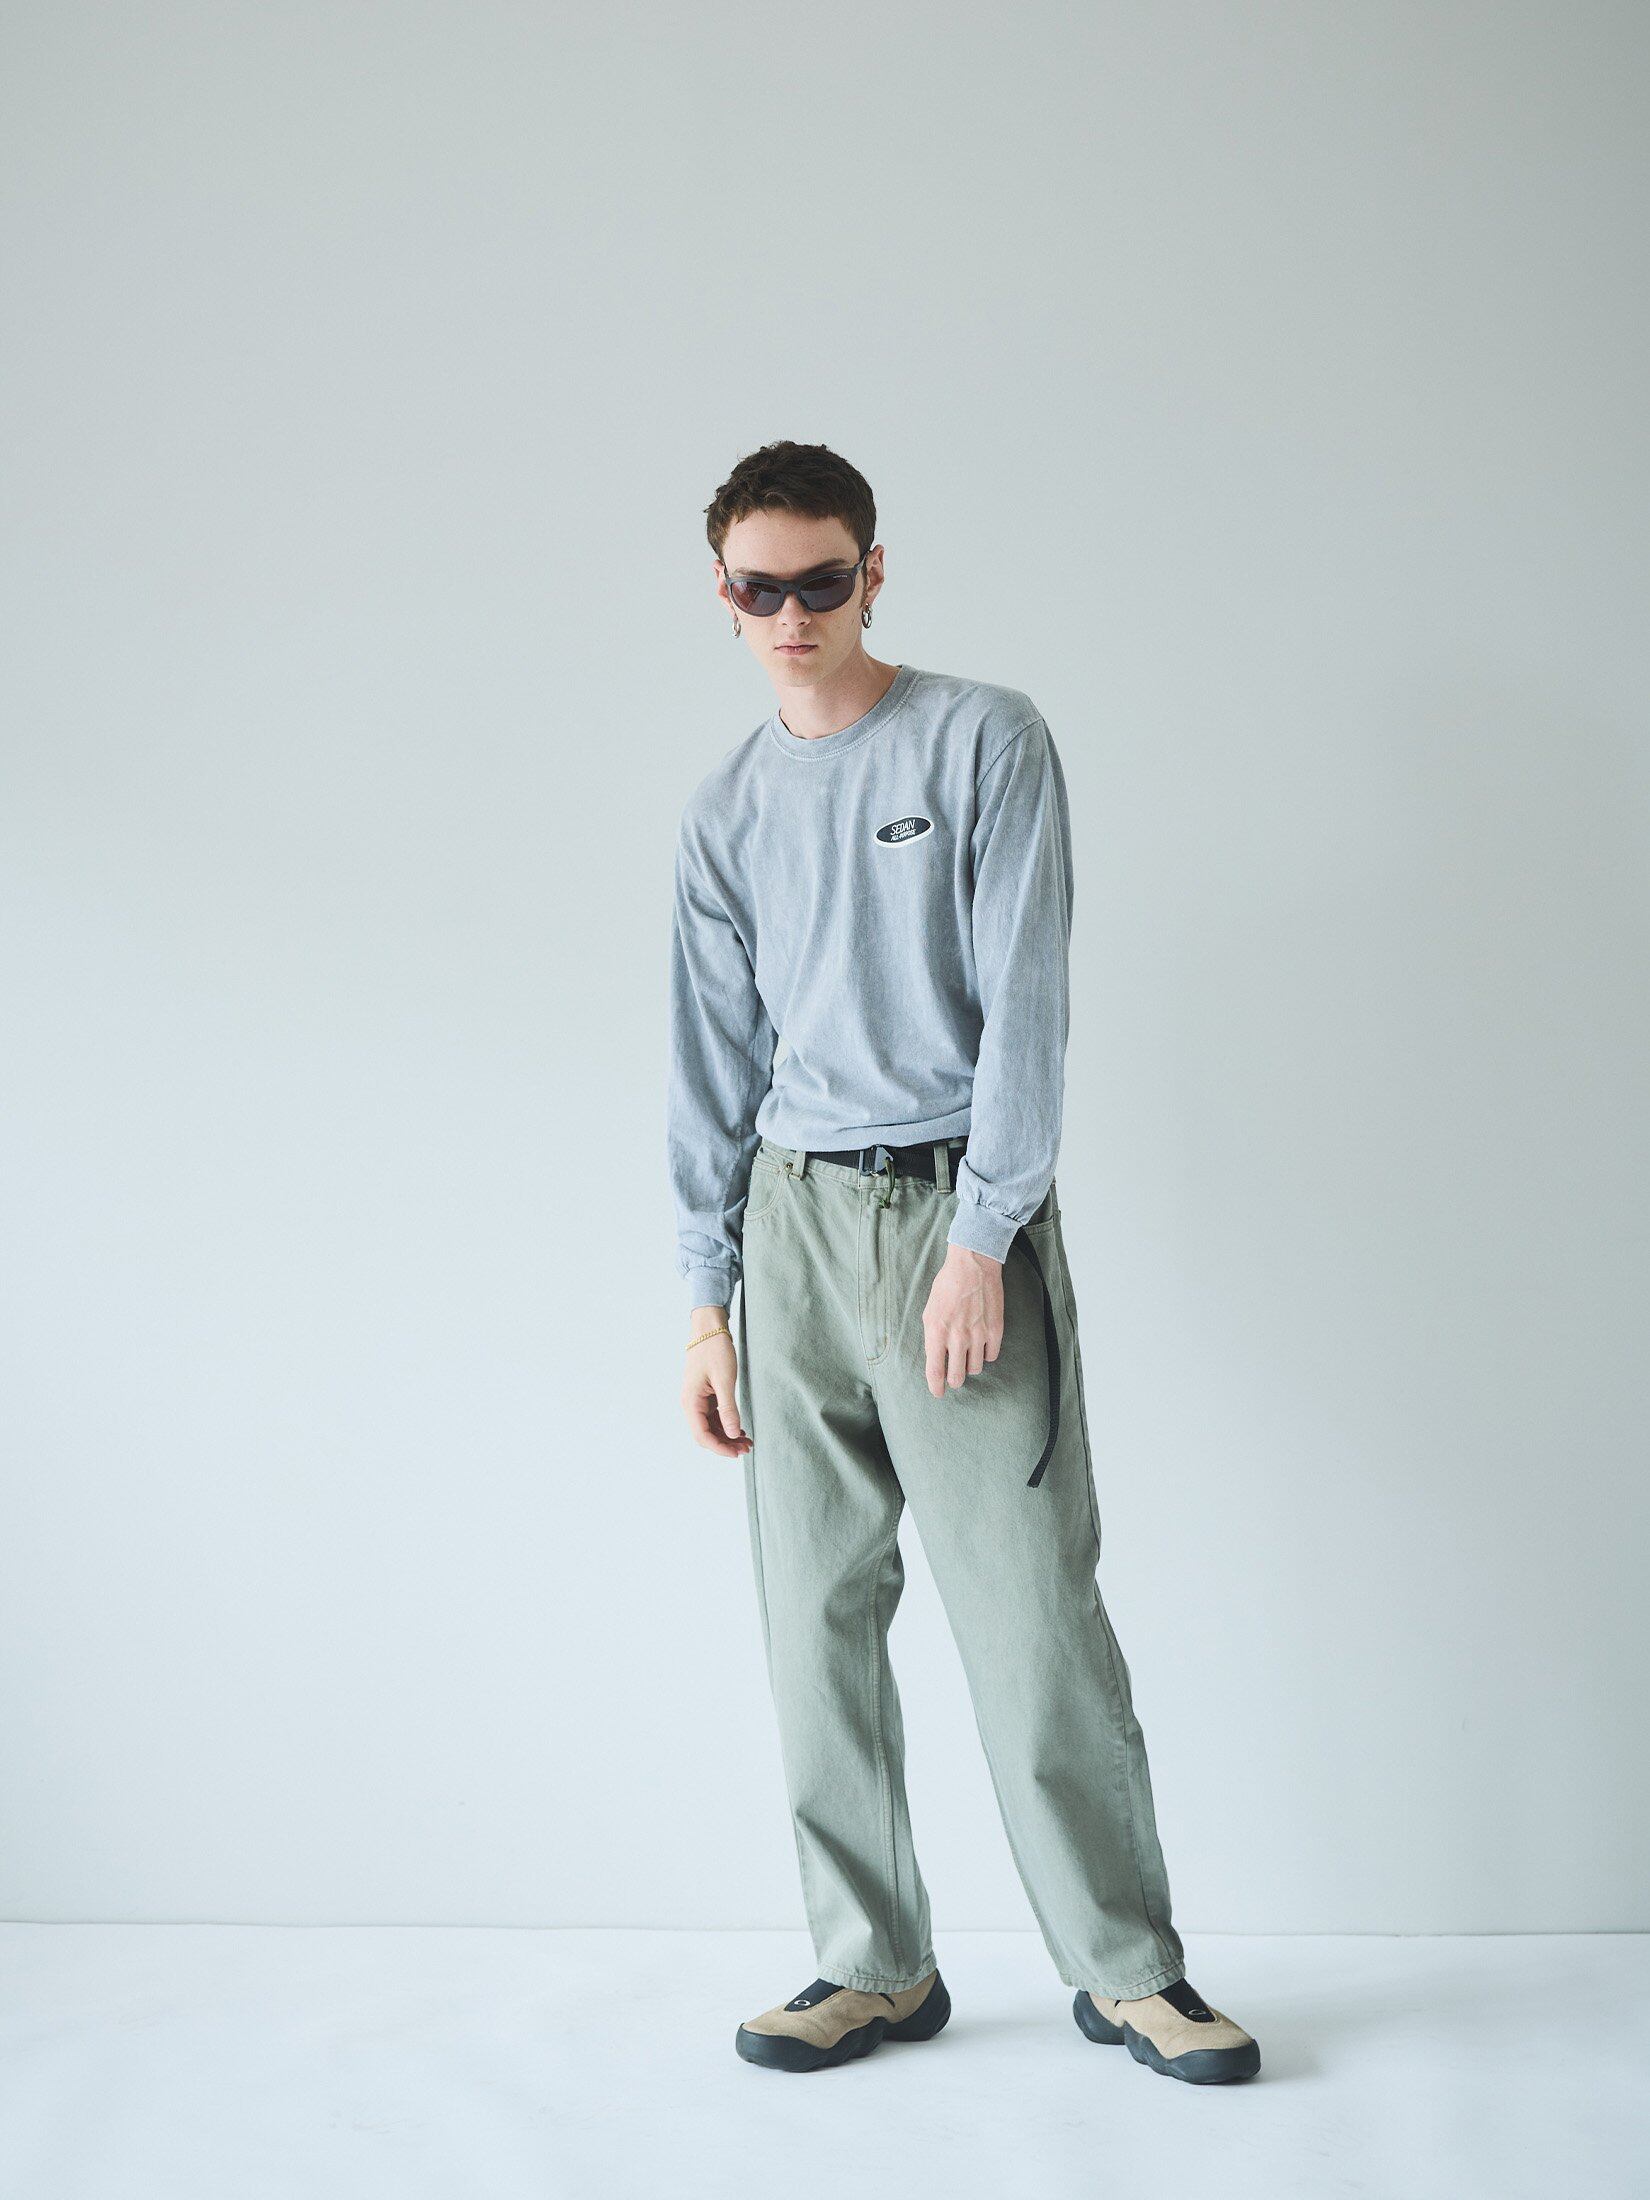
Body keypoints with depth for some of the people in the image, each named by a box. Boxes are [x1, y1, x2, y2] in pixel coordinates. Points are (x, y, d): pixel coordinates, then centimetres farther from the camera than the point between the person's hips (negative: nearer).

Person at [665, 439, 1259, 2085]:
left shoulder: (985, 741, 0)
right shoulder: (726, 815, 13)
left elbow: (1025, 1003, -6)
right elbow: (714, 1066, 13)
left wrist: (979, 1239, -13)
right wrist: (708, 1299, 7)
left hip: (957, 1208, -4)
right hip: (793, 1222, 4)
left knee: (1030, 1614, -5)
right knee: (817, 1621, 4)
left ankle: (1126, 1968, 8)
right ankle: (875, 1967, 15)